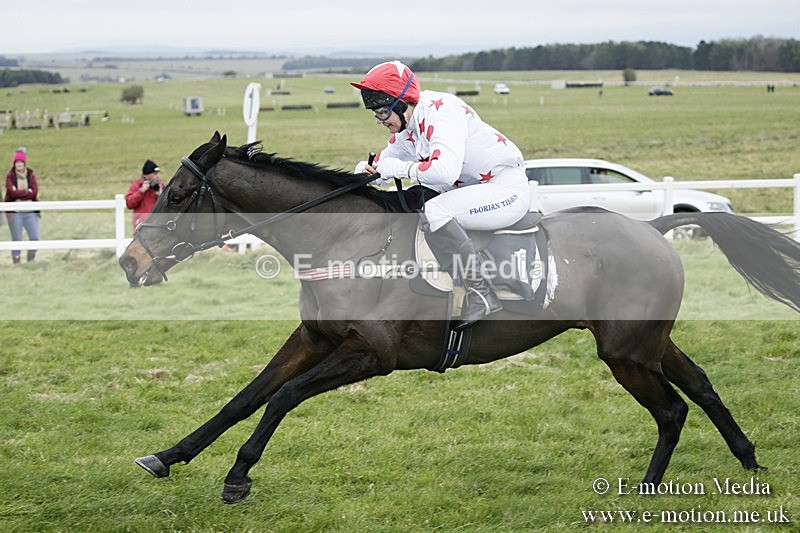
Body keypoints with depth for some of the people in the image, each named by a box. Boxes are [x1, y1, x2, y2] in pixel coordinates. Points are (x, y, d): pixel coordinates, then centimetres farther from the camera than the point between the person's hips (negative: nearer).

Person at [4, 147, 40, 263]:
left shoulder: (31, 175, 5)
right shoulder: (10, 177, -1)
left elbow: (35, 192, -7)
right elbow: (12, 192, -16)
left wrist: (19, 194, -12)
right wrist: (27, 191, -12)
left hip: (30, 212, 2)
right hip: (15, 212, -2)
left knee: (35, 238, -1)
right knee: (16, 239, 2)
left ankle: (31, 261, 15)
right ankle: (16, 261, 8)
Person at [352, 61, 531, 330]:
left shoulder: (442, 111, -23)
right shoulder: (407, 129, 7)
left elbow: (445, 171, -38)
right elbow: (382, 164, 18)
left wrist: (398, 168, -24)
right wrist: (366, 170, -7)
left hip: (508, 189, -10)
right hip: (471, 191, 10)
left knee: (434, 212, -32)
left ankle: (480, 294, -29)